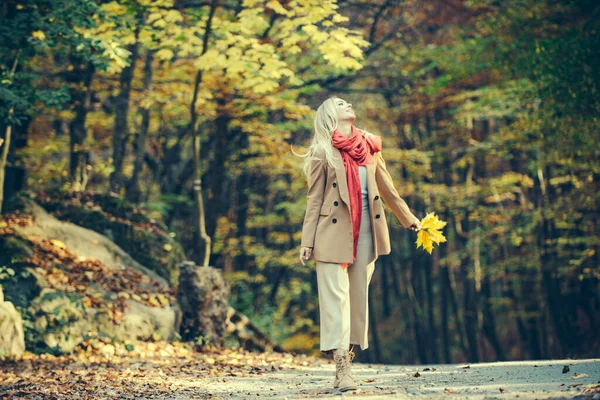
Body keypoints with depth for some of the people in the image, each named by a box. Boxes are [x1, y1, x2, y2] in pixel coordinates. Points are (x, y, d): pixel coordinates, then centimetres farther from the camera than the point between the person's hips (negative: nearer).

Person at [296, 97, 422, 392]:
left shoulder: (369, 146, 11)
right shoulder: (323, 152, 0)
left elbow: (387, 188, 19)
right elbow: (314, 199, -1)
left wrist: (409, 219, 21)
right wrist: (307, 241, -6)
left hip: (365, 232, 5)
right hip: (333, 232, -5)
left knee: (358, 296, 4)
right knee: (336, 296, -8)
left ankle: (347, 360, 9)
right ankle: (342, 367, -13)